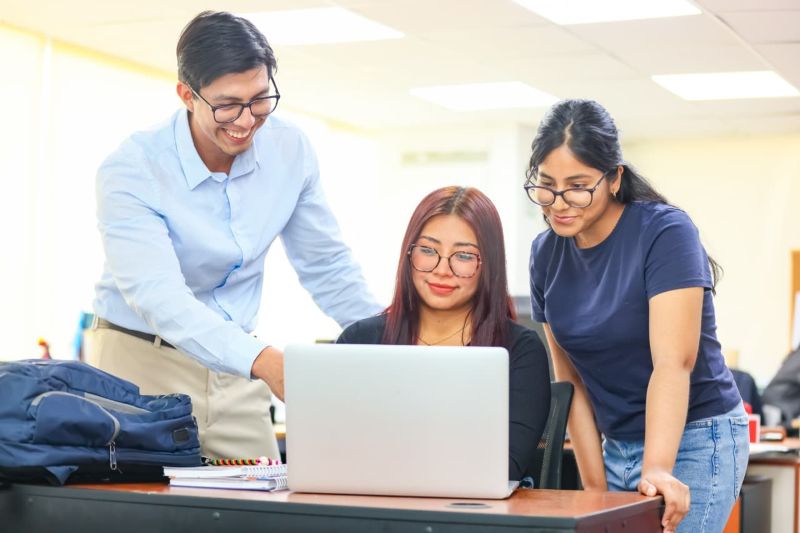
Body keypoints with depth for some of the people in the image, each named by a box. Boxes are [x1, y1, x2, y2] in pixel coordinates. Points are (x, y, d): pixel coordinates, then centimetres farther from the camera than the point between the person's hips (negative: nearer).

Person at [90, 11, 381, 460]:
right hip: (143, 361, -4)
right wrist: (262, 359, -46)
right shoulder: (131, 172, -19)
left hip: (237, 375, 4)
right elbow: (157, 295, -32)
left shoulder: (290, 149, -4)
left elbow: (327, 267, 8)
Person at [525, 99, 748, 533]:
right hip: (618, 445, 5)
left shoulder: (665, 232, -15)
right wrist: (595, 486, -4)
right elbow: (570, 379, 2)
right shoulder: (546, 253, 1)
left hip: (694, 442, -5)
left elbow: (673, 363, -25)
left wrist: (656, 470, -35)